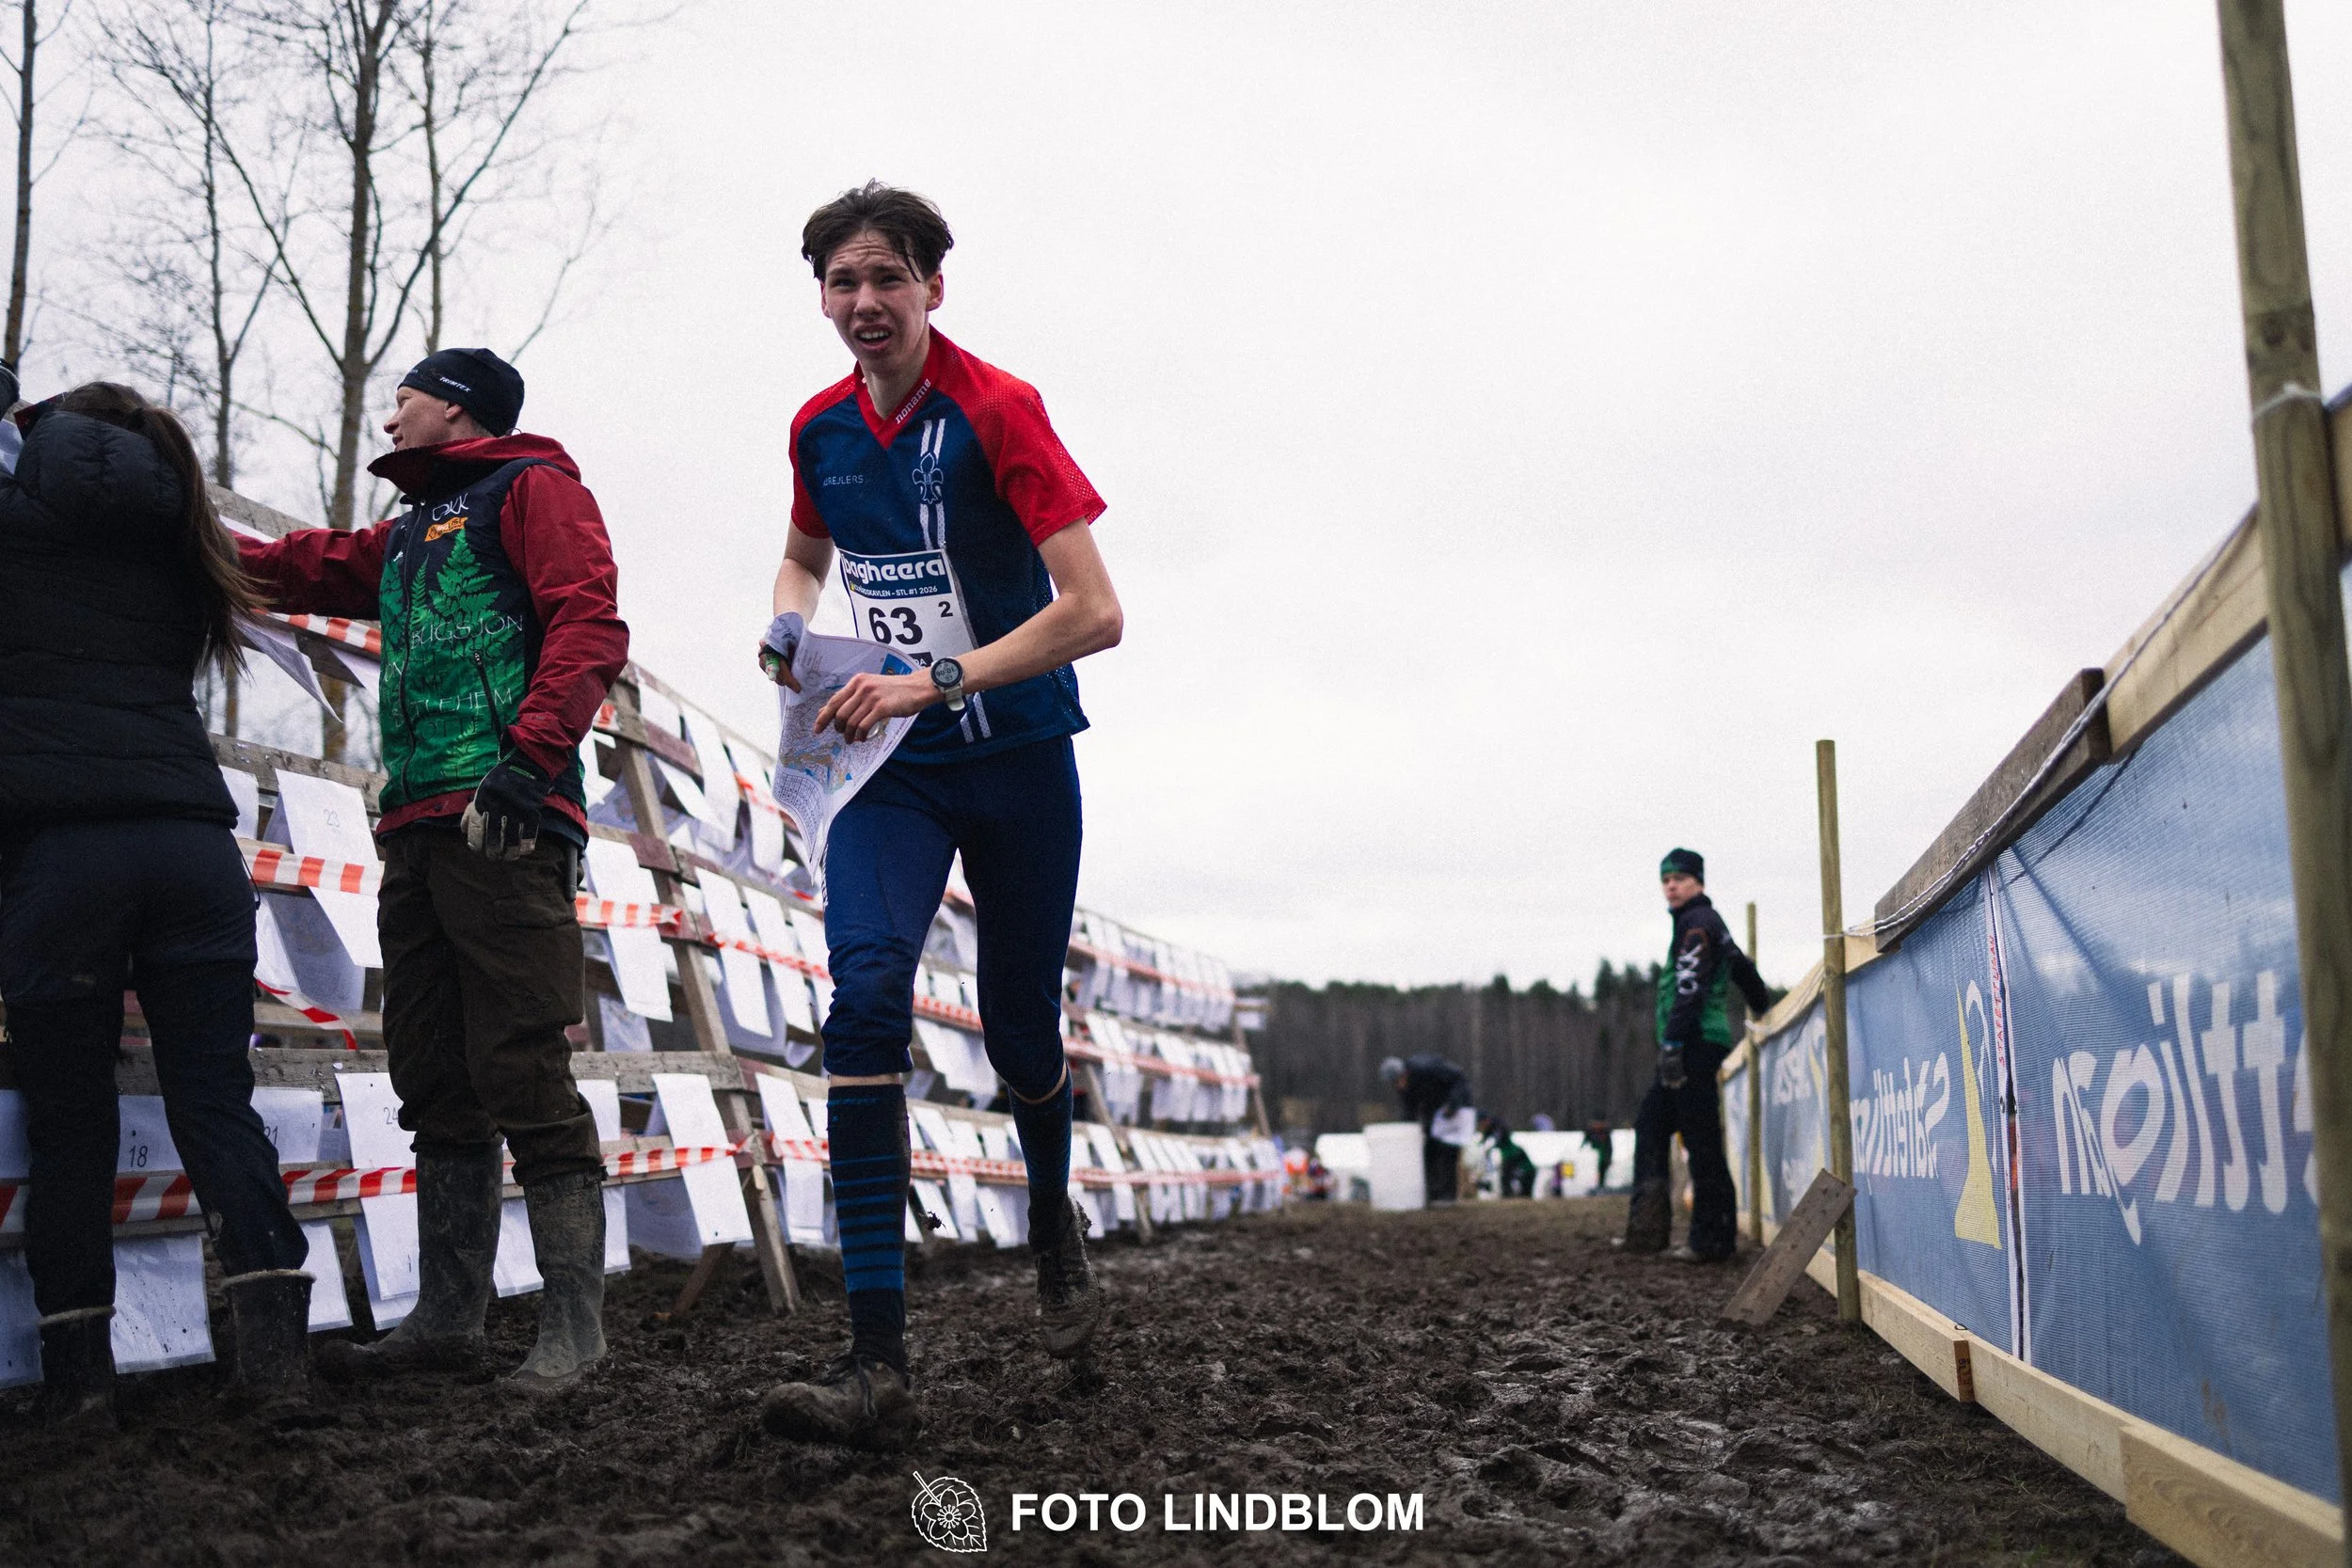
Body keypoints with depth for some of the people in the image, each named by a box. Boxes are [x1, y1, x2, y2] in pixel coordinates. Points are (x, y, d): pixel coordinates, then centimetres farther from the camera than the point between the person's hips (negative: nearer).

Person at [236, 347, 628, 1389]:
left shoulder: (530, 486, 3)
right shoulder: (409, 534, 29)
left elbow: (588, 626, -11)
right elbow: (305, 568, 38)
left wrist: (529, 759, -21)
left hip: (504, 827, -9)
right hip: (418, 829, 9)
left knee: (524, 1078, -11)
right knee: (437, 1087, 9)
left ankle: (573, 1325, -7)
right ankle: (449, 1315, 15)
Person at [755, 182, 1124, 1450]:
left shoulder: (997, 410, -13)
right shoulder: (819, 428, 4)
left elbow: (1093, 612, -20)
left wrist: (934, 681, -25)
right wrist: (792, 625, 3)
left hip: (1017, 763, -3)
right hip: (887, 763, 3)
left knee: (1020, 1040, 7)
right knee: (865, 994, -20)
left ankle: (1053, 1224, 43)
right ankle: (877, 1363, -22)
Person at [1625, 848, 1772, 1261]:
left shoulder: (1697, 922, -7)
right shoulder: (1712, 923, 23)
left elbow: (1689, 988, -18)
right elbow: (1744, 970, 35)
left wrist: (1671, 1043, -23)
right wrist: (1765, 1011, 48)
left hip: (1696, 1041, -10)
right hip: (1699, 1046, 10)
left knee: (1701, 1139, -9)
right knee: (1650, 1122, 9)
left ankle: (1714, 1238, -7)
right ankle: (1648, 1220, 2)